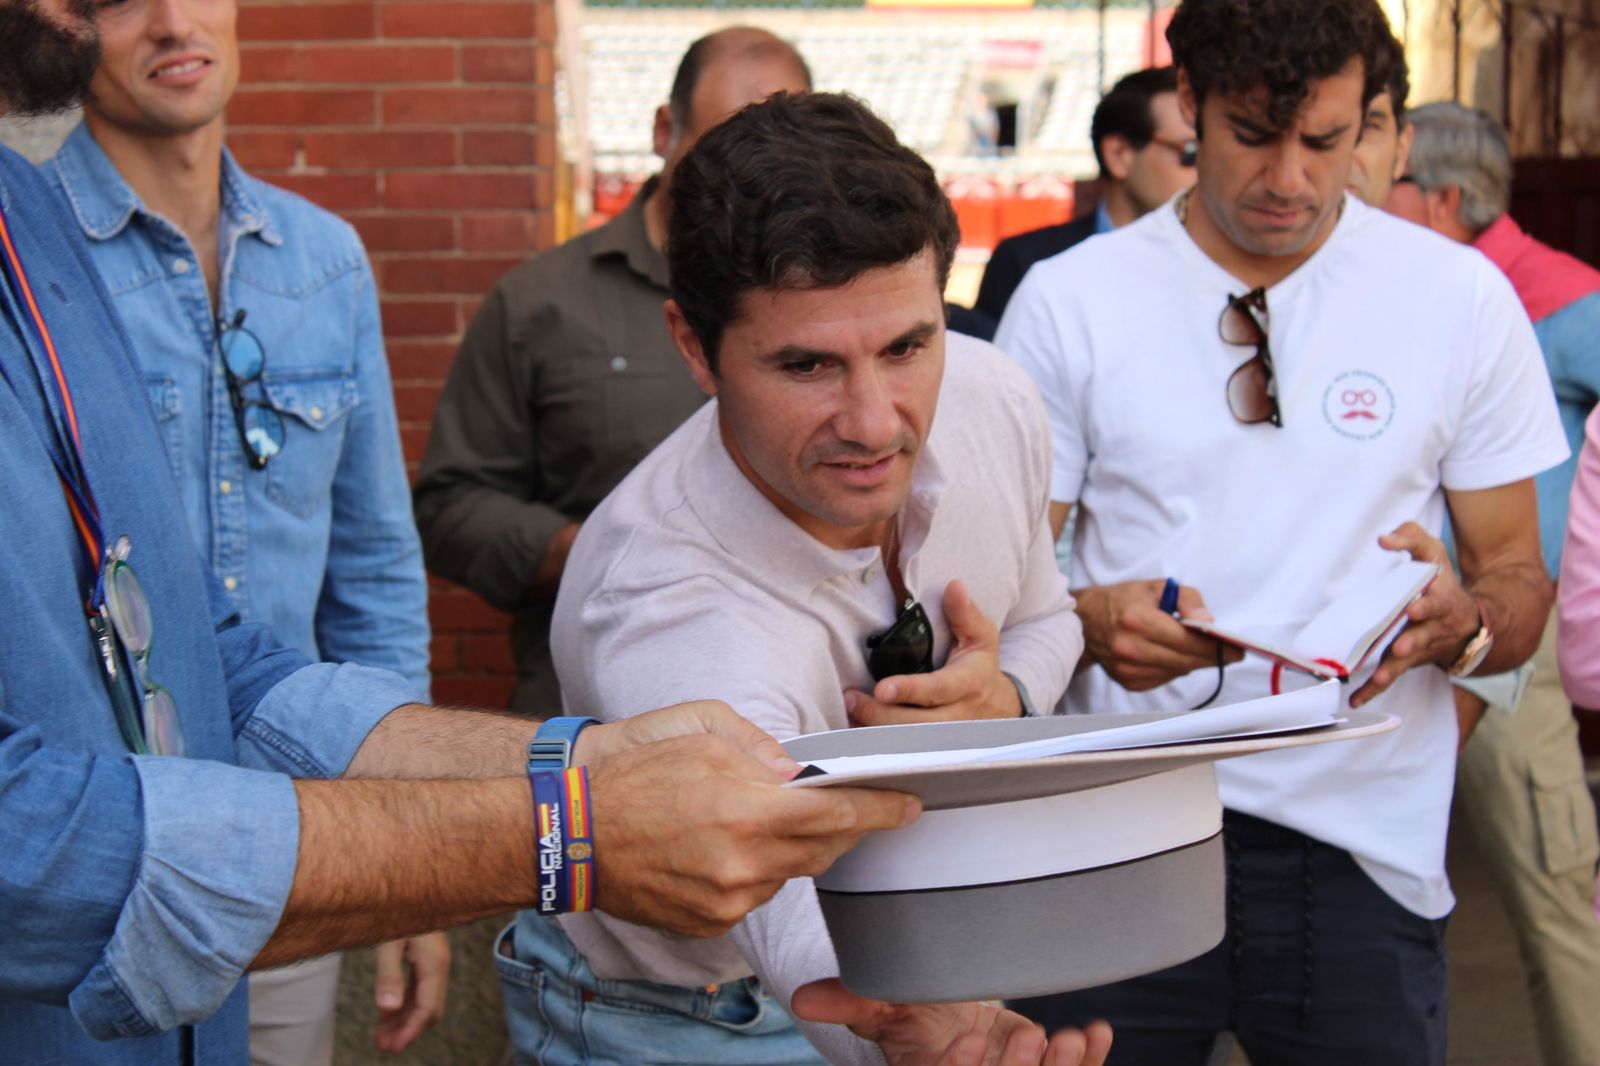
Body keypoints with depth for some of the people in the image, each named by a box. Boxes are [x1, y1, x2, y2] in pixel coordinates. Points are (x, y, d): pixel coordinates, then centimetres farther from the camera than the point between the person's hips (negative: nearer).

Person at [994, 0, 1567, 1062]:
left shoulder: (1462, 297, 3)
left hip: (1363, 852, 1)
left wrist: (1462, 624, -15)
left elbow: (1521, 582, 8)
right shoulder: (1068, 300, 2)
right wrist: (1091, 621, -17)